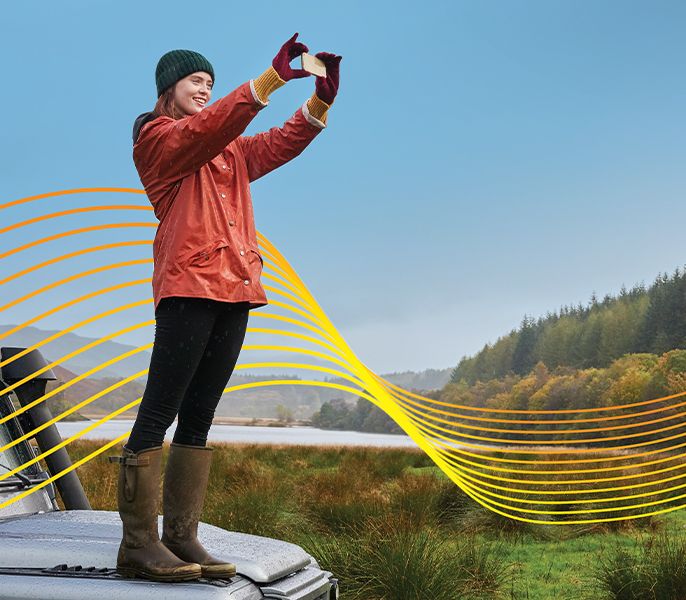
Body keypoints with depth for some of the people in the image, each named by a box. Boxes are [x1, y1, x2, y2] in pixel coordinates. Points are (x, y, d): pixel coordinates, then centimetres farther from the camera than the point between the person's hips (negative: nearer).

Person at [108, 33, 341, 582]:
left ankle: (181, 537, 8)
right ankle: (138, 543, -8)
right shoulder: (156, 137, 4)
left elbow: (283, 142, 17)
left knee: (198, 419, 6)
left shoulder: (230, 150, 26)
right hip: (188, 286, -8)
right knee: (159, 414, -9)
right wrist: (274, 77, -20)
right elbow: (209, 128, -14)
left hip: (235, 290, 8)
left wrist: (322, 98, 1)